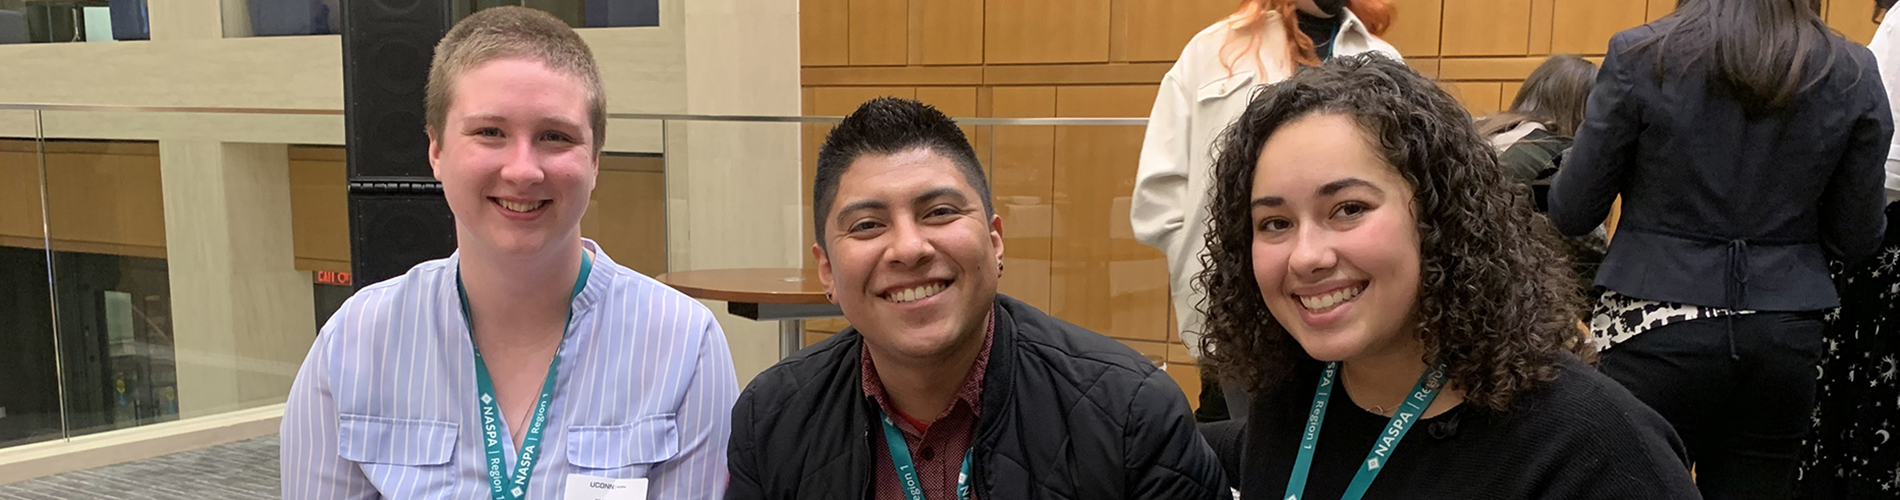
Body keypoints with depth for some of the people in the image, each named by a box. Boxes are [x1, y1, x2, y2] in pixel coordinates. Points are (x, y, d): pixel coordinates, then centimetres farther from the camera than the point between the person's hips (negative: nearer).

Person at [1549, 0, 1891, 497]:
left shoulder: (1640, 56, -9)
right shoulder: (1854, 74, 0)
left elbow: (1570, 214, -3)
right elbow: (1855, 240, 5)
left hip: (1657, 331, -3)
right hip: (1786, 340, 3)